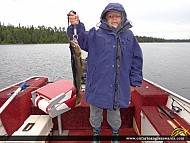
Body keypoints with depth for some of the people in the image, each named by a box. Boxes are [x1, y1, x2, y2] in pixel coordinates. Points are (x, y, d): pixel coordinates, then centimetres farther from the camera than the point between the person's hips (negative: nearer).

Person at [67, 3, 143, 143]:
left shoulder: (129, 36, 4)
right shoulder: (96, 34, 0)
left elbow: (136, 60, 6)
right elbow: (81, 39, -11)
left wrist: (134, 81, 4)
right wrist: (76, 25, -31)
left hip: (119, 87, 1)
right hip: (98, 85, 0)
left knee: (115, 113, 19)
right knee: (95, 112, 17)